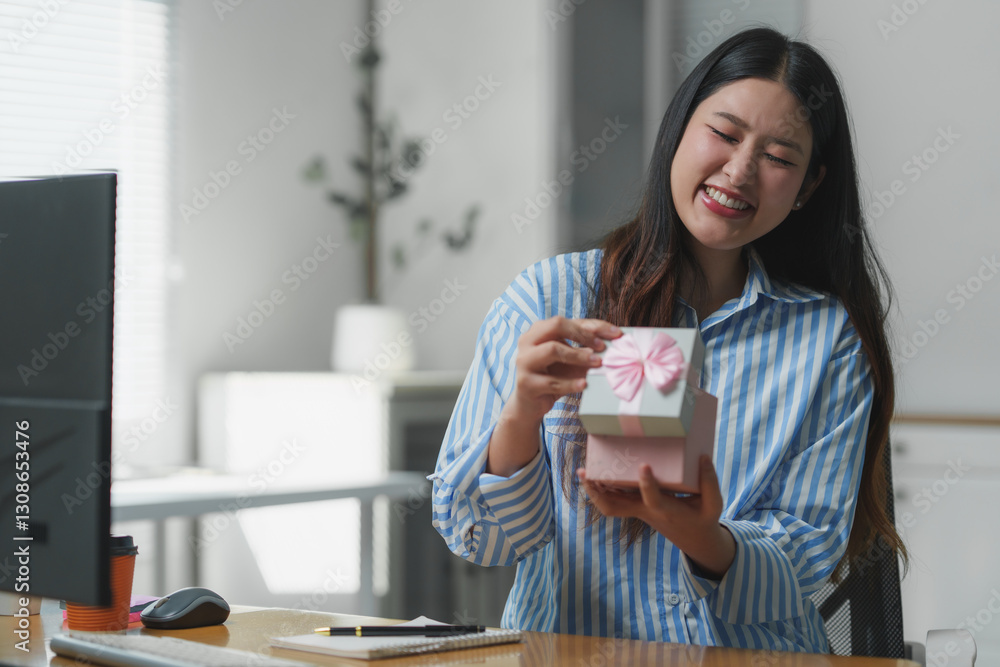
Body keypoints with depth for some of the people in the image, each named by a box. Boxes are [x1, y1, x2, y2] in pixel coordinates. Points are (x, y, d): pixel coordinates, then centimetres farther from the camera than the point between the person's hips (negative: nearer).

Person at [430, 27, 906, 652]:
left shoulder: (832, 339, 5)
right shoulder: (546, 300, 1)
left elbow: (803, 558, 0)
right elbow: (476, 537, -2)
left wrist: (699, 537, -20)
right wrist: (522, 414, -20)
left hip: (756, 654, 0)